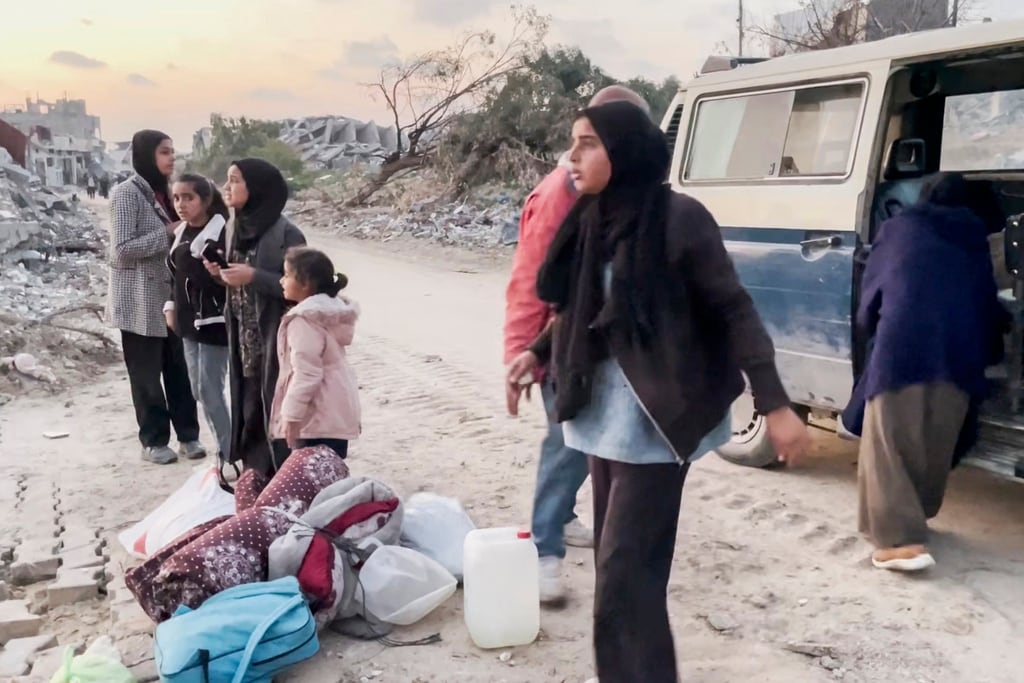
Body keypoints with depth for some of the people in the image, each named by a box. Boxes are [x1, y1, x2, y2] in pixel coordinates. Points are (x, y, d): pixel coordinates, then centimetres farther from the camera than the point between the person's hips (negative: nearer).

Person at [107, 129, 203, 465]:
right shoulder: (127, 193, -14)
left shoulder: (163, 190, 11)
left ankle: (187, 434, 20)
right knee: (146, 372, 5)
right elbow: (122, 248, -20)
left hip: (169, 292, 7)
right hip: (140, 298, -7)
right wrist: (168, 233, -19)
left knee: (179, 366, 9)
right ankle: (154, 440, 18)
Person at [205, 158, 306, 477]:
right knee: (250, 412, 14)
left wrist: (253, 276, -23)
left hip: (275, 342, -8)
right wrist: (222, 273, -1)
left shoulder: (284, 233, -16)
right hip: (245, 342, 8)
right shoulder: (241, 228, 9)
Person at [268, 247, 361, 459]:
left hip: (318, 416, -10)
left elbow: (306, 373, -23)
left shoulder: (304, 320, -20)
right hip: (337, 411, 10)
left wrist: (292, 415, -19)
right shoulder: (333, 310, 10)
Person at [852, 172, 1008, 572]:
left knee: (889, 447, -1)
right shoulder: (975, 243, 23)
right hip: (959, 358, 4)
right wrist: (986, 355, 37)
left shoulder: (899, 230, 17)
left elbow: (870, 299, 18)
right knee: (935, 447, 18)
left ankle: (901, 540, -11)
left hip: (902, 350, -3)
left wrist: (876, 333, 36)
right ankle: (915, 517, 34)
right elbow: (988, 307, 23)